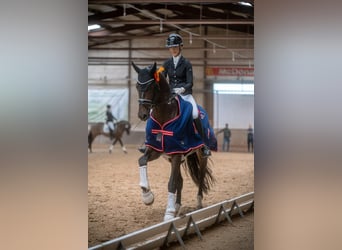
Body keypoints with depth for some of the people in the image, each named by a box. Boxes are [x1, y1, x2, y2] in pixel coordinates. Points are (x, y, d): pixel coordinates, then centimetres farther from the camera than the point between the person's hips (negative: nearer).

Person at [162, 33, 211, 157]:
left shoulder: (186, 63, -3)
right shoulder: (167, 63, 9)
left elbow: (190, 82, -9)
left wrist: (182, 89, -30)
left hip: (185, 94, -4)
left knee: (195, 115, -28)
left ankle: (204, 145, -20)